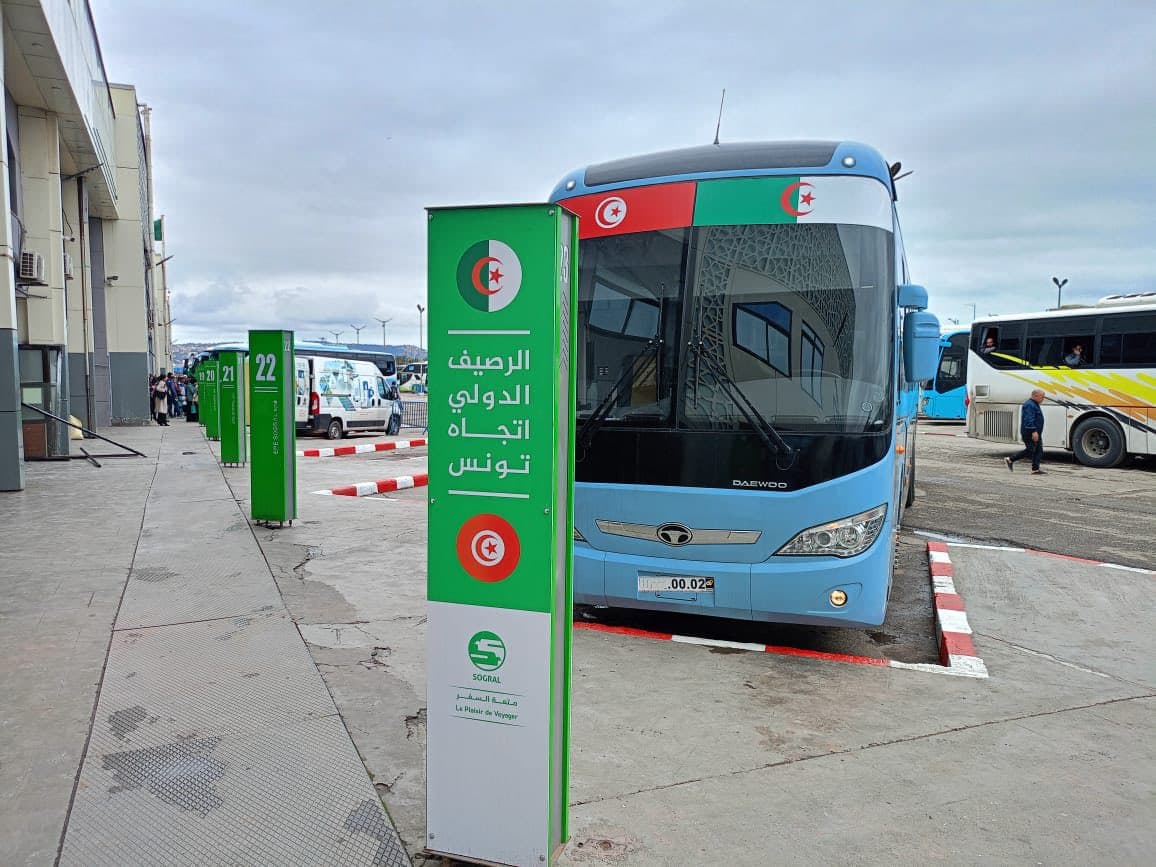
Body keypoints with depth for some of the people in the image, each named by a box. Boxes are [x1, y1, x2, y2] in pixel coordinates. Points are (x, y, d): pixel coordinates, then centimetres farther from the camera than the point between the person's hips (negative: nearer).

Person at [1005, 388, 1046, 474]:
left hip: (1035, 432, 11)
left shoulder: (1034, 404, 19)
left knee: (1039, 450, 6)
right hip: (1029, 432, -11)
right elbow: (1029, 419, -26)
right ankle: (1010, 460, 1)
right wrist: (1034, 431, -31)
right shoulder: (1029, 405, -16)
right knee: (1030, 450, -8)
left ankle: (1035, 469, 6)